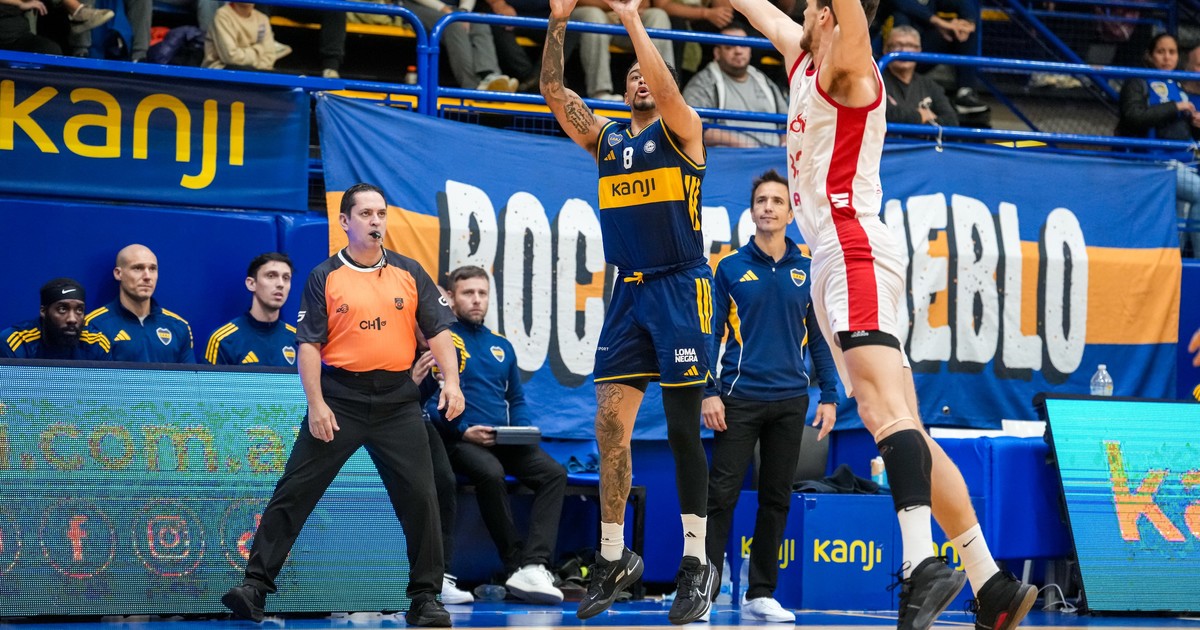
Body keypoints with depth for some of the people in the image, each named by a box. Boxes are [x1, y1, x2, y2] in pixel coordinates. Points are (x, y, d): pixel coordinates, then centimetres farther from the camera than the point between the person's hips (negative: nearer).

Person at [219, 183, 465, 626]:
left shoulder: (409, 272, 8)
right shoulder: (324, 277, 2)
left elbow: (438, 331, 6)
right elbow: (309, 344, -2)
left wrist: (451, 381, -8)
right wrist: (315, 403, -11)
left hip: (397, 402, 2)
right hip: (339, 399, -2)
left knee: (419, 497, -1)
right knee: (294, 492, -4)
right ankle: (255, 586, -1)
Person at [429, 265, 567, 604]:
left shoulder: (501, 346, 21)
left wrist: (523, 427, 3)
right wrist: (463, 430, -15)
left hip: (504, 439, 6)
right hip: (460, 440, -6)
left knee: (554, 473, -21)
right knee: (491, 473, -38)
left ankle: (533, 567, -34)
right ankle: (517, 565, -28)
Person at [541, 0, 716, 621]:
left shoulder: (681, 131, 1)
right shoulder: (605, 139, 14)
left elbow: (667, 89, -20)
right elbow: (553, 89, 6)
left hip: (679, 290, -5)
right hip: (627, 292, 5)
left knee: (683, 430, -3)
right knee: (610, 425, -1)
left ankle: (696, 563, 2)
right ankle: (614, 557, 7)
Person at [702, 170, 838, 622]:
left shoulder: (807, 272, 7)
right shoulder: (731, 268, 2)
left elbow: (818, 337, 10)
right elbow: (711, 333, 1)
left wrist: (828, 397, 4)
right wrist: (708, 393, -8)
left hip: (789, 402, 3)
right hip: (740, 400, -3)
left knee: (776, 500, 6)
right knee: (721, 496, -7)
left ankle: (760, 595, 13)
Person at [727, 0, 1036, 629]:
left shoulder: (845, 66, 0)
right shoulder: (805, 62, 24)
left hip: (854, 252, -9)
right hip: (836, 260, 9)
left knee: (881, 402, -27)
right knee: (902, 429, 3)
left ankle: (923, 564, -45)